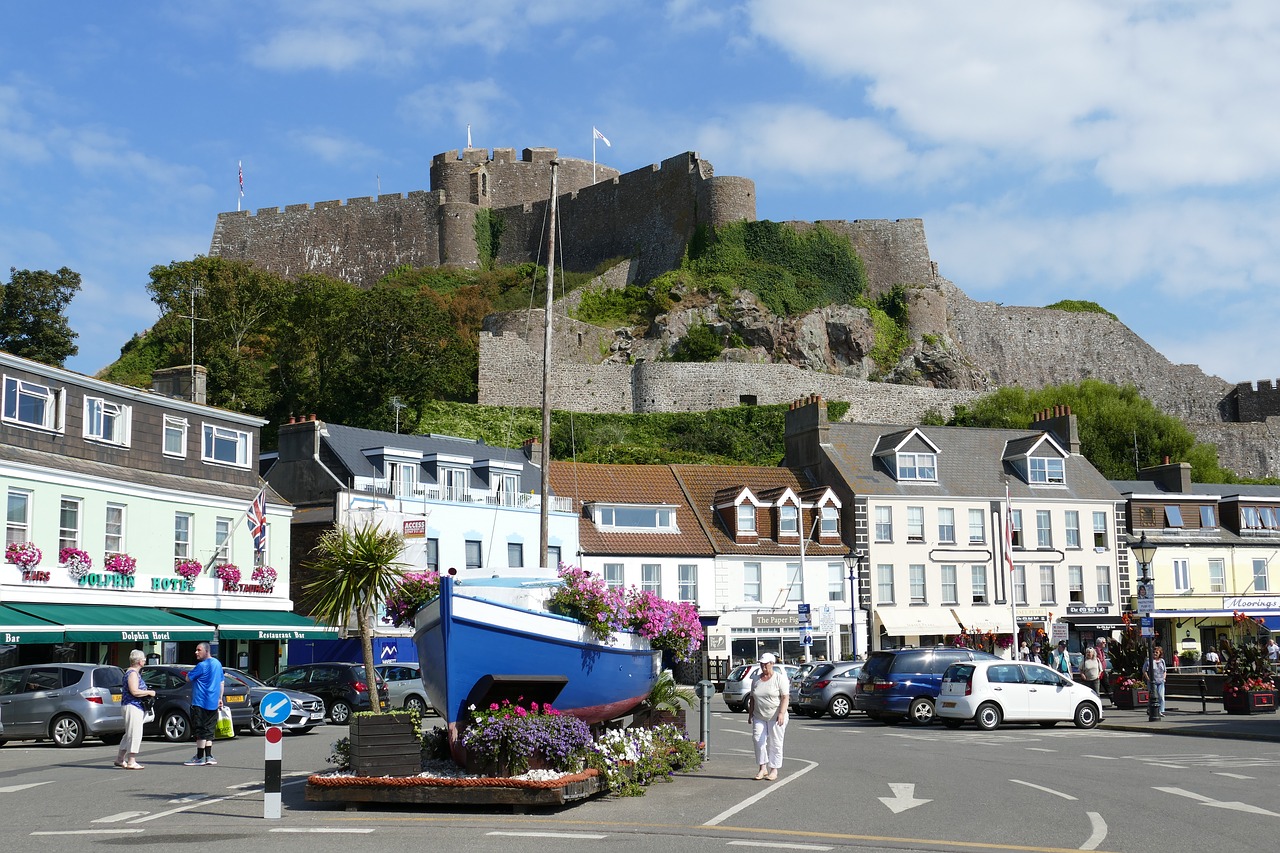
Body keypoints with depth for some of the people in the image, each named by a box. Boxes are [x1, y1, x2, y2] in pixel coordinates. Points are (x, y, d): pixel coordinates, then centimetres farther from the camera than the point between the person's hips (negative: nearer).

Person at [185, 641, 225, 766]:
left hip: (200, 703, -9)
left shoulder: (202, 665, -15)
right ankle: (208, 757, 11)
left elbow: (188, 678, -9)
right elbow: (221, 683, 19)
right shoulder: (217, 663, 13)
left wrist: (193, 670, 6)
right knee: (209, 730, 11)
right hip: (213, 703, 9)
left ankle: (200, 758, -2)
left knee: (201, 730, -4)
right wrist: (220, 698, 23)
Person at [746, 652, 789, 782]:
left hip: (775, 717, -4)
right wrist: (750, 714, 13)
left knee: (775, 743, 0)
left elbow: (785, 697, -11)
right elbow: (752, 698, 17)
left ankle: (774, 770, 8)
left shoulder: (779, 678, -5)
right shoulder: (756, 679, 11)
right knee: (758, 740, -8)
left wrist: (781, 713, -21)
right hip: (759, 716, 4)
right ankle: (763, 768, 0)